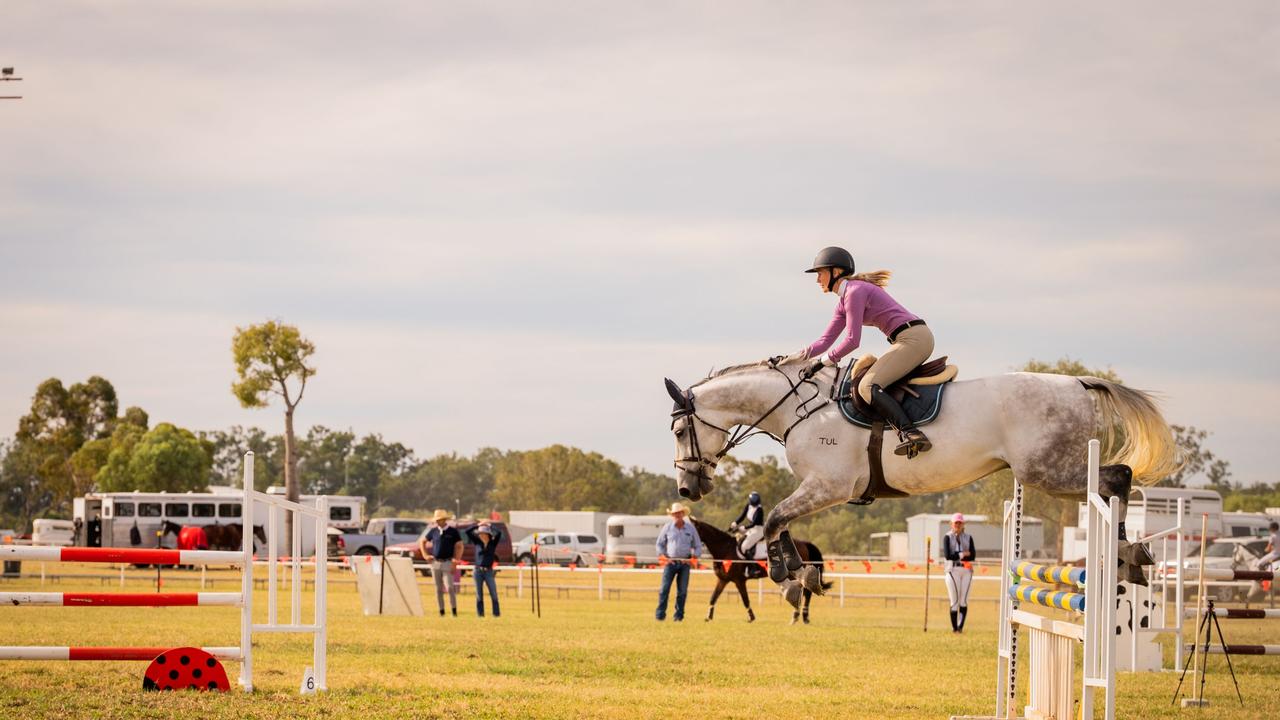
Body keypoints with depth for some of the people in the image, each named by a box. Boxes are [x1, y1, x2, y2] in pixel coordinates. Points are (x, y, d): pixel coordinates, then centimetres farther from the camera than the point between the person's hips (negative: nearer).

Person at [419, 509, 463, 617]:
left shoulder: (453, 532, -2)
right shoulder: (433, 531, 8)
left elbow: (459, 547, -2)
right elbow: (422, 541, 19)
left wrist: (455, 562, -10)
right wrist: (425, 555, 9)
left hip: (447, 563, -4)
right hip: (435, 563, 4)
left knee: (450, 587, -13)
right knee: (438, 589, 5)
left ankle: (454, 610, -8)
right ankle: (441, 611, 10)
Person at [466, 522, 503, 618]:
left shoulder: (493, 543, 2)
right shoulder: (477, 543, 6)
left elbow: (499, 533, -12)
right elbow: (468, 531, 2)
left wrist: (489, 526, -2)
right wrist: (478, 525, 2)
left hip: (488, 571, -1)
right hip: (478, 571, 2)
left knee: (494, 594, -6)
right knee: (479, 595, 4)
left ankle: (497, 614, -1)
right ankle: (480, 614, 8)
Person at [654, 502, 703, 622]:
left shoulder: (691, 528, 5)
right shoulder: (667, 528, 4)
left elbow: (698, 546, 11)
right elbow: (660, 544, 11)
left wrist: (694, 556, -6)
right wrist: (662, 556, -4)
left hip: (685, 563, 1)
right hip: (670, 562, -1)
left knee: (682, 590, 3)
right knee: (664, 589, -6)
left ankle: (679, 615, 11)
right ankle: (660, 614, -3)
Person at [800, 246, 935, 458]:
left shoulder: (855, 291, -11)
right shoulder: (844, 301, 20)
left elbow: (852, 341, -16)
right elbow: (826, 340, 21)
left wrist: (822, 361, -7)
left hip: (913, 338, -11)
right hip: (914, 339, 11)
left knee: (867, 386, -21)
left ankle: (910, 433, -37)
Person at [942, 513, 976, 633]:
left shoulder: (968, 537, 12)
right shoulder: (947, 537, 4)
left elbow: (972, 556, -1)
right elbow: (947, 555, -9)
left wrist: (956, 556, -10)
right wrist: (963, 554, -9)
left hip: (966, 570, 2)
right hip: (953, 570, -2)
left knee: (964, 600, -5)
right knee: (954, 600, -4)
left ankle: (960, 626, -5)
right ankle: (954, 627, -1)